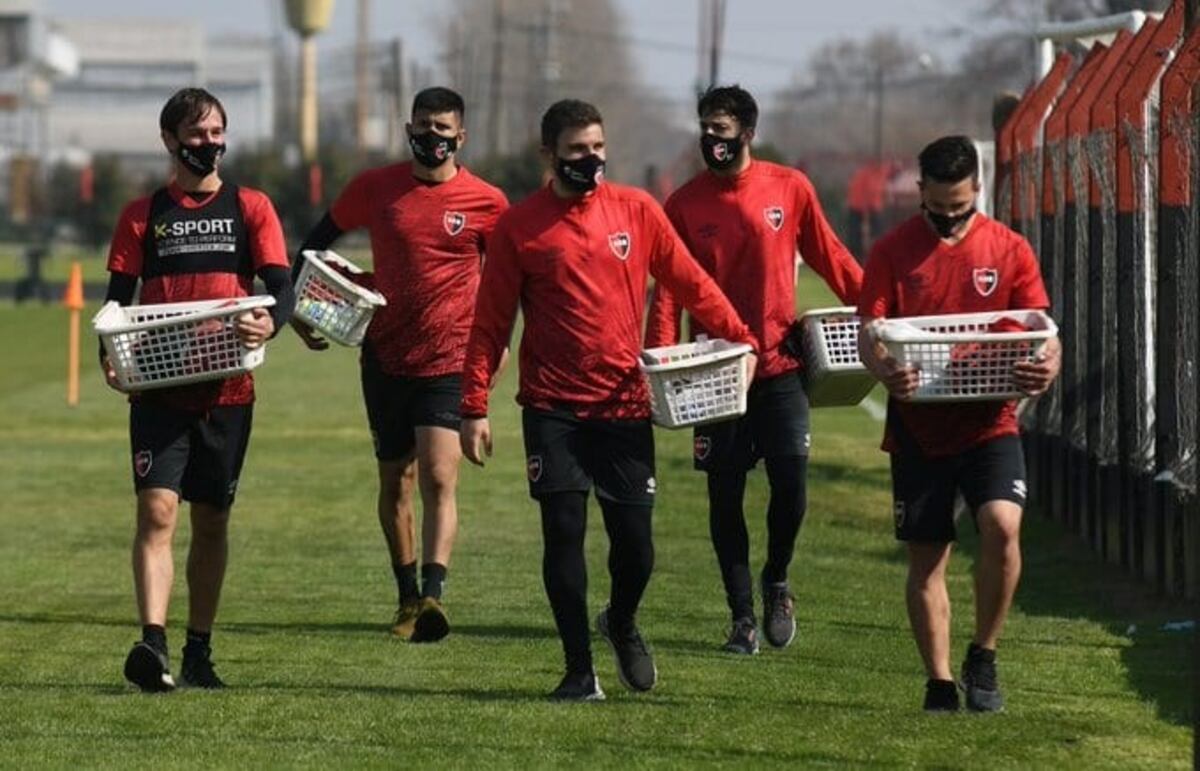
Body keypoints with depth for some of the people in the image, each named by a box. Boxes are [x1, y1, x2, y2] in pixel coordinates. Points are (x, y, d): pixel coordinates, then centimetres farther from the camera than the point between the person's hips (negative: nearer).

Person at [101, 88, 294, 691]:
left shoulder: (250, 209, 8)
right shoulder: (143, 216, 7)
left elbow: (281, 288, 0)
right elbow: (118, 297, 6)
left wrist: (270, 322, -23)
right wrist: (110, 356, -12)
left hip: (227, 390, 1)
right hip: (159, 390, -1)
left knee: (212, 521, 8)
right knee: (157, 510, -15)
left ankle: (199, 652, 17)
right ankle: (152, 643, -25)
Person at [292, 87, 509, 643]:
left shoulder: (486, 202, -2)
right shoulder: (375, 189, 2)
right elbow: (318, 241, 16)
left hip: (450, 361, -3)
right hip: (386, 357, 3)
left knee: (439, 480, -17)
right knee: (395, 481, 11)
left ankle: (433, 596, -28)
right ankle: (407, 597, 25)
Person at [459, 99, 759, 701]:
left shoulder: (636, 210, 4)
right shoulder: (519, 227, -1)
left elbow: (690, 282, 10)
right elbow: (490, 324, 1)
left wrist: (740, 338, 1)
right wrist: (474, 407, -4)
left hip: (625, 404, 1)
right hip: (553, 408, -1)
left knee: (635, 545, 1)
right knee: (563, 533, -5)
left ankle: (621, 624, 32)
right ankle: (579, 670, 7)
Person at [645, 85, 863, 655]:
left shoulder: (790, 188, 2)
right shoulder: (686, 204, 1)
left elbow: (829, 258, 10)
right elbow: (668, 289, -1)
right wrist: (660, 357, -13)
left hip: (780, 365, 0)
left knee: (791, 483, -6)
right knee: (725, 495, 2)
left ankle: (776, 581, 21)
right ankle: (742, 617, 11)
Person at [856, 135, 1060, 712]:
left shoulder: (1008, 250, 4)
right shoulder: (893, 252, 2)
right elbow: (868, 331, -3)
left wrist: (1046, 367, -20)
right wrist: (883, 368, -26)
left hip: (989, 422, -1)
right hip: (918, 426, 1)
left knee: (1002, 525, -21)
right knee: (927, 558, 4)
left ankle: (983, 657, -3)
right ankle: (939, 682, 15)